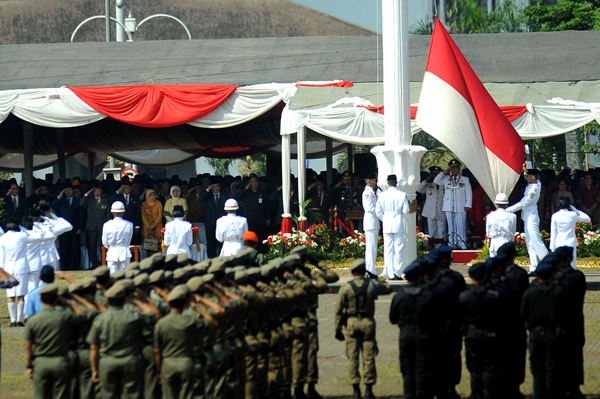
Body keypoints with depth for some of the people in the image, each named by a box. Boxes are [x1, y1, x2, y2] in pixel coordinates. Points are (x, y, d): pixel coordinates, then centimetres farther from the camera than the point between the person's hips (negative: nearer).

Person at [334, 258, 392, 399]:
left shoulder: (346, 287, -3)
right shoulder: (372, 285, -1)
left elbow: (339, 309, -2)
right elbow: (388, 289, 17)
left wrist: (337, 328, 4)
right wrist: (378, 280, 29)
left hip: (351, 323, 0)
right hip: (368, 322, 0)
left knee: (353, 357, 4)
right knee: (369, 357, 4)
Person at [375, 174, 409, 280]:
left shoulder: (382, 195, 0)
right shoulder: (402, 195, -5)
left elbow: (378, 211, -1)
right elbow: (406, 210, -5)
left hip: (387, 225, 2)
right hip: (398, 224, -2)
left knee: (388, 249, 5)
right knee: (398, 249, 2)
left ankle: (390, 274, 3)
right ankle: (397, 272, -2)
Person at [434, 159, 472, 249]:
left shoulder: (465, 179, 12)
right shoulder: (446, 179, 15)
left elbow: (469, 193, 10)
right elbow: (436, 181, 9)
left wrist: (467, 205, 1)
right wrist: (444, 172, 4)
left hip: (460, 207, -1)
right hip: (449, 207, 1)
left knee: (461, 225, -5)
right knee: (451, 226, 1)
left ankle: (462, 244, 0)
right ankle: (452, 244, 4)